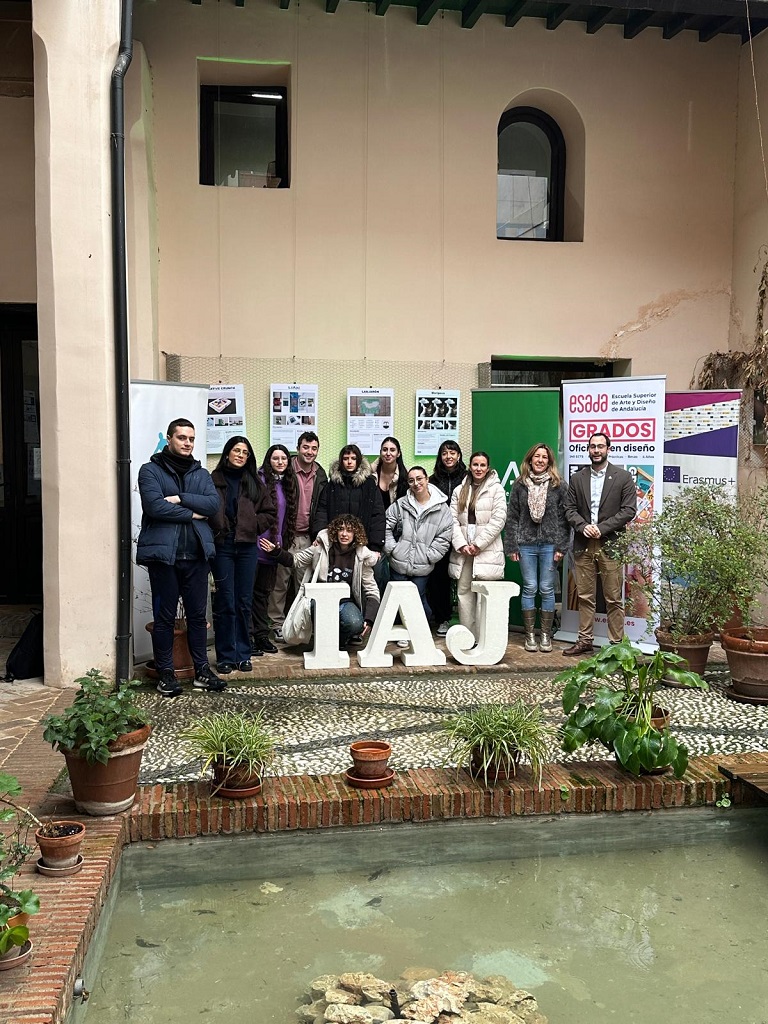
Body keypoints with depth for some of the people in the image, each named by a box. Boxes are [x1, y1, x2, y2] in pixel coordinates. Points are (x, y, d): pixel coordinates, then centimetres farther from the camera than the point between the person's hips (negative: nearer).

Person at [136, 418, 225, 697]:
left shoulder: (201, 474, 14)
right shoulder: (151, 470, 0)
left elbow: (213, 504, -3)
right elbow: (154, 506, -15)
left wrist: (180, 499, -13)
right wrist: (191, 513, -7)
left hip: (196, 554, 4)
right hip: (163, 553, -4)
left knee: (198, 615, 10)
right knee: (164, 617, 4)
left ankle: (202, 671, 19)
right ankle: (165, 674, 14)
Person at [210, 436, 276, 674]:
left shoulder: (254, 482, 10)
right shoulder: (214, 480, 0)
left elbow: (270, 513, 11)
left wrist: (253, 524, -1)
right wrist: (213, 530, -10)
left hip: (247, 546, 3)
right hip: (222, 546, -3)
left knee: (244, 602, 7)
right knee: (225, 602, -1)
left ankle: (243, 654, 17)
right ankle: (225, 656, 8)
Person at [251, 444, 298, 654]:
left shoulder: (288, 484, 13)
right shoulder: (259, 480, -10)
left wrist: (283, 543, 18)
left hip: (273, 548, 7)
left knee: (264, 592, 14)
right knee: (249, 591, -1)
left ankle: (262, 635, 22)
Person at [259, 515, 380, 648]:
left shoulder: (361, 557, 0)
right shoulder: (323, 547, 1)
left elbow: (372, 591, 1)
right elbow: (296, 560, 10)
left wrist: (369, 619, -11)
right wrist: (276, 552, -8)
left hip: (346, 602, 1)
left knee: (355, 624, -31)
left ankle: (339, 640, 6)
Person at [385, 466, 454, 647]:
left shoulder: (442, 508, -4)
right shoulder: (401, 504, -1)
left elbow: (444, 537, -4)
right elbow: (386, 526, 3)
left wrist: (429, 555, -9)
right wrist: (392, 548, -4)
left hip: (423, 566, -2)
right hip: (398, 563, 2)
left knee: (418, 599, 4)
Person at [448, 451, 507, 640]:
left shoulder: (496, 489, 2)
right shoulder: (459, 491, 13)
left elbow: (498, 520, -7)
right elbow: (453, 520, 6)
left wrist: (478, 544, -11)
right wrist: (461, 544, -8)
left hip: (487, 551, -4)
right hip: (463, 551, 4)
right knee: (464, 593, 4)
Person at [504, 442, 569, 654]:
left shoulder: (558, 486, 3)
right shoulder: (519, 485, 6)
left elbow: (564, 517, 2)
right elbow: (512, 517, 6)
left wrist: (561, 546, -4)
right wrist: (511, 546, 2)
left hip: (549, 544, -1)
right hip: (526, 543, 1)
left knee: (547, 589, 3)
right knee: (529, 588, 4)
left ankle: (546, 635, 13)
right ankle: (530, 634, 13)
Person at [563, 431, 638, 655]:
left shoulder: (623, 477, 2)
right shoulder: (577, 478, 12)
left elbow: (629, 510, -4)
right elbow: (570, 508, 8)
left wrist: (601, 528, -12)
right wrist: (583, 526, -11)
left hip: (610, 544, -3)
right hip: (583, 545, 3)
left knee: (614, 599, 0)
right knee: (585, 596, 8)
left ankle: (616, 643, 7)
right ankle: (585, 640, 17)